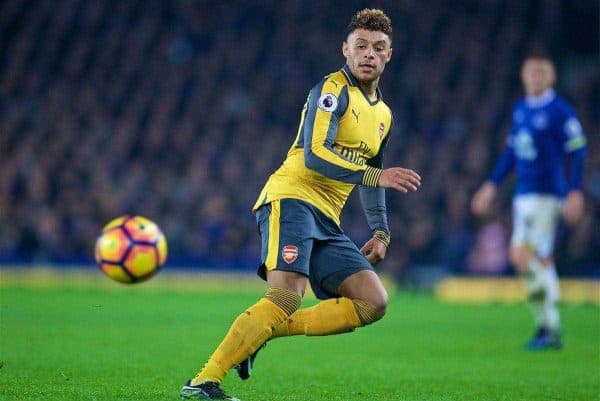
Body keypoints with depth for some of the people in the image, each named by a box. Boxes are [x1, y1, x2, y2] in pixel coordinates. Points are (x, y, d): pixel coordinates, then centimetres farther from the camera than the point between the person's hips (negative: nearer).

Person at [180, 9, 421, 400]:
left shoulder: (383, 114, 19)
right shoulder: (333, 90, -6)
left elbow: (370, 178, 33)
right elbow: (315, 155, -19)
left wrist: (380, 231, 23)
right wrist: (375, 175, -24)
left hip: (327, 221, 8)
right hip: (291, 198, -8)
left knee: (373, 302, -6)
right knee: (287, 297, -28)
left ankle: (261, 331, -4)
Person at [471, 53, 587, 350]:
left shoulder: (560, 111, -8)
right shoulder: (520, 109, 15)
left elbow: (577, 152, -9)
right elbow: (511, 151, 23)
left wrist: (575, 192, -15)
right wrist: (492, 185, 22)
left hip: (545, 193, -8)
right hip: (523, 193, 8)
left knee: (523, 256, -15)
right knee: (540, 260, 10)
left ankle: (548, 325, -8)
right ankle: (550, 330, 16)